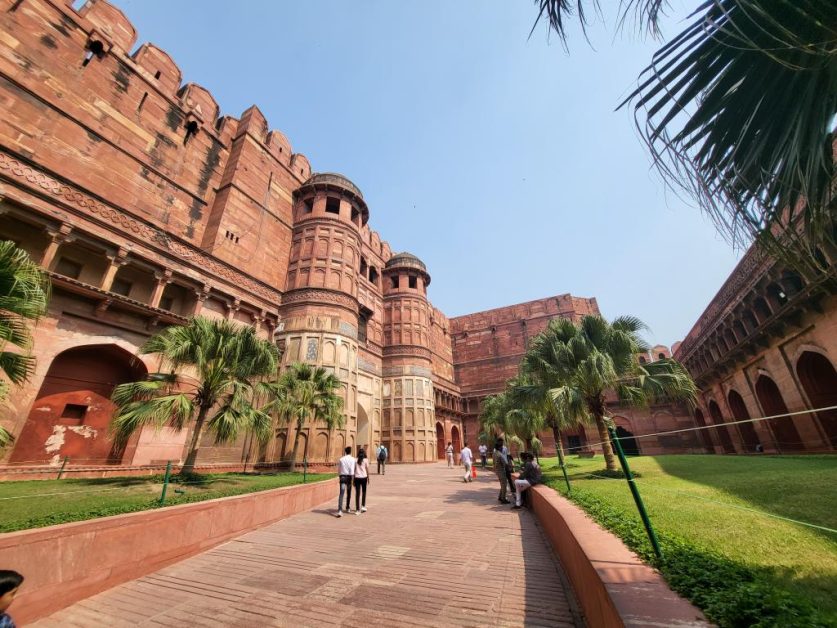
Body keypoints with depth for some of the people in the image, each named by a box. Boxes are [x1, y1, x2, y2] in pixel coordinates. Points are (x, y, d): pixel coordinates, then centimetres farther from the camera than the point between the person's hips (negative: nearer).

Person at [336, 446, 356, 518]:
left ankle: (339, 510, -20)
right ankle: (347, 508, 33)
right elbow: (352, 469, -12)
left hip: (342, 476, 1)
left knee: (341, 493, -6)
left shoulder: (341, 459, 3)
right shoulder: (353, 459, -5)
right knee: (349, 493, 18)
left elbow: (338, 469, 10)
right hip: (349, 476, 0)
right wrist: (352, 479, -9)